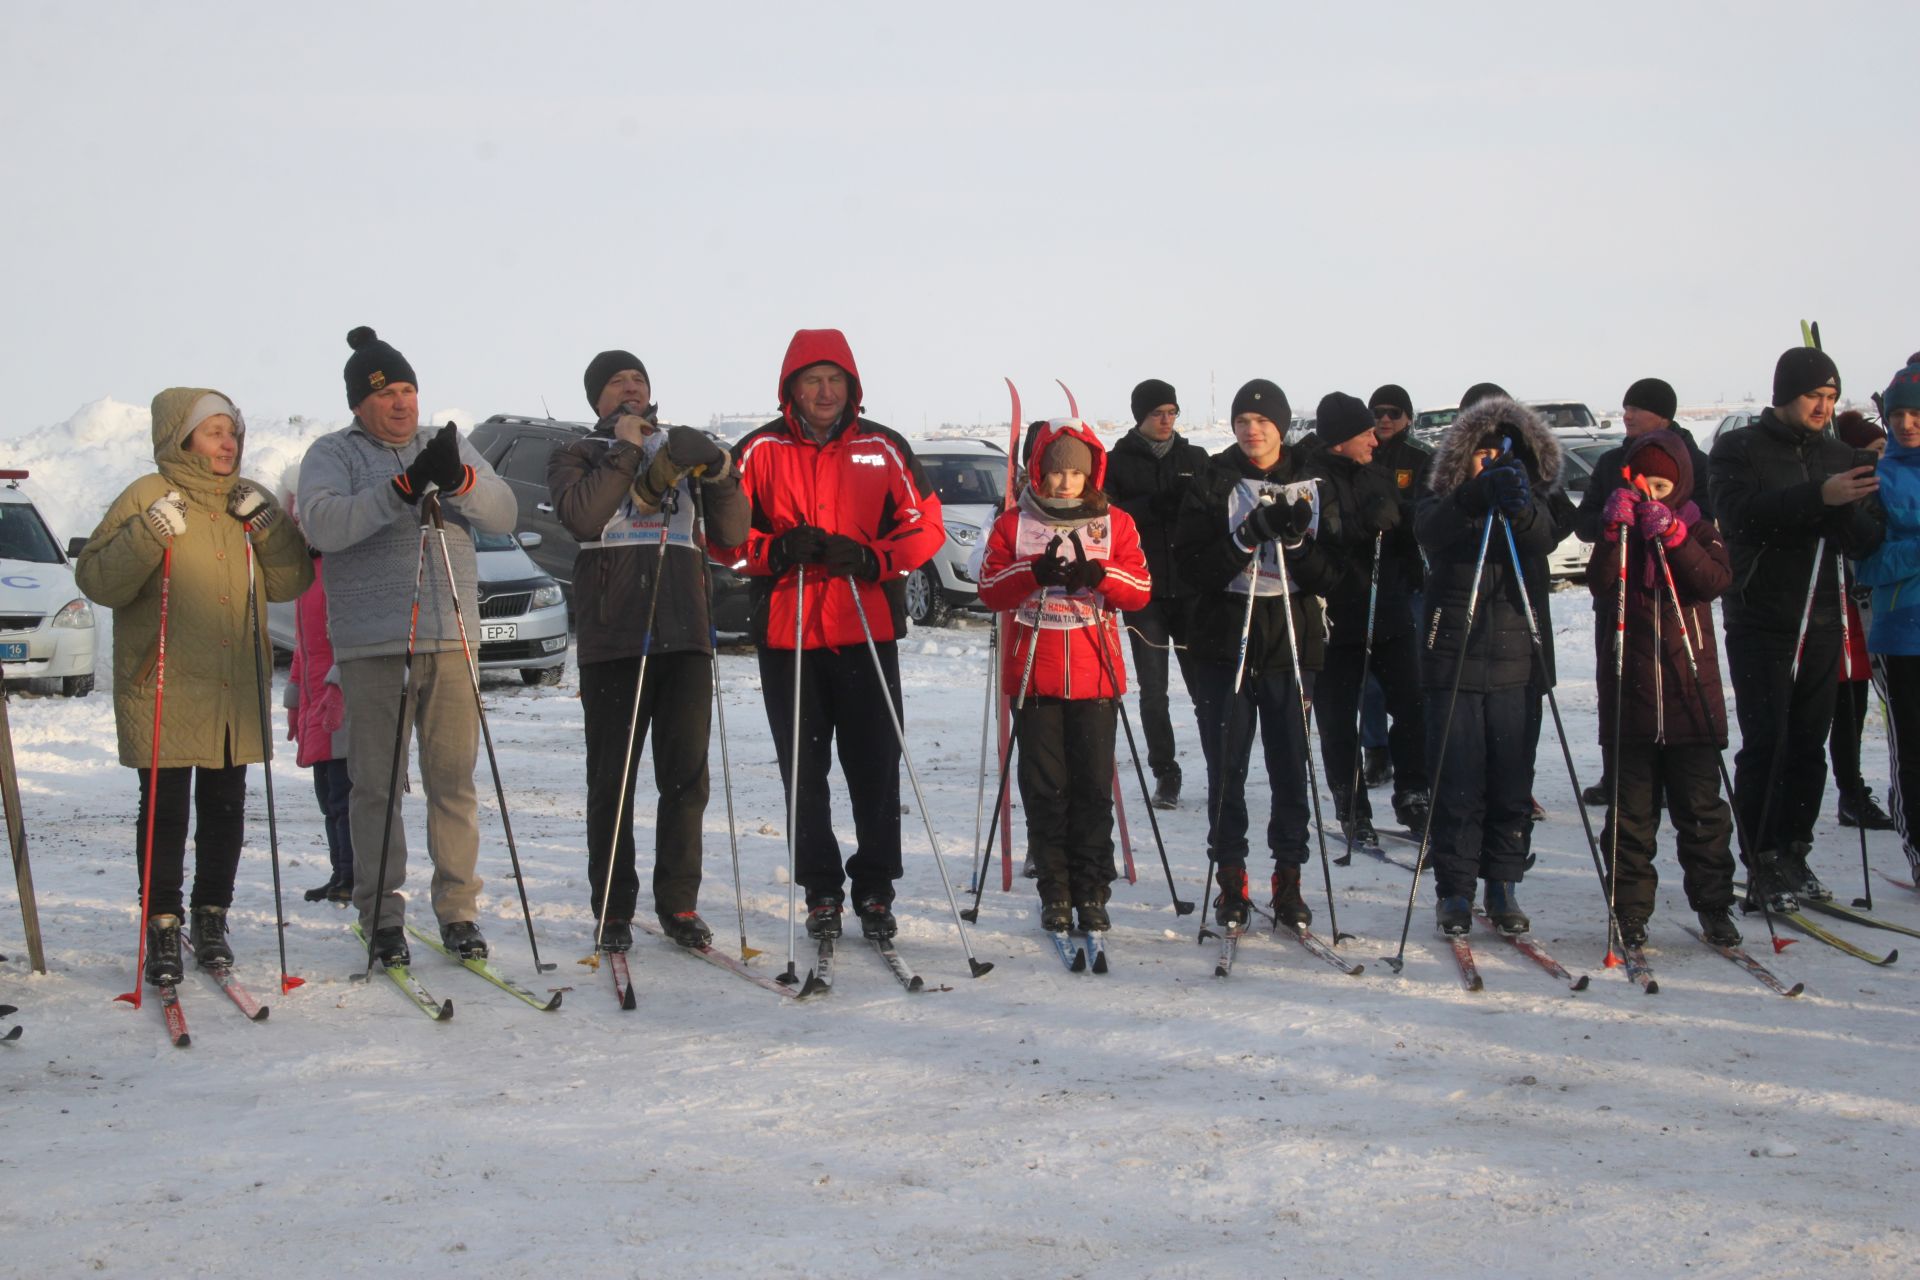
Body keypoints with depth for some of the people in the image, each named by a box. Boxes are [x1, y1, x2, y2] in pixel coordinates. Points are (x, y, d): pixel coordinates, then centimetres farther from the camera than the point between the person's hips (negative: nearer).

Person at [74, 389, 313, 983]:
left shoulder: (249, 503, 12)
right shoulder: (149, 497, -2)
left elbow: (290, 582, 10)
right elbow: (96, 580, -8)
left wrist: (268, 524, -5)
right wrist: (149, 534, -22)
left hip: (237, 689, 4)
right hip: (163, 688, -4)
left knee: (225, 806, 8)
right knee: (166, 807, -3)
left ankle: (212, 918, 20)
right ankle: (163, 928, 5)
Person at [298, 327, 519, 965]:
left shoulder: (452, 447, 14)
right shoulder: (333, 454, 4)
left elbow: (503, 514, 1)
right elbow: (323, 524, -15)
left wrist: (459, 480, -20)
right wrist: (403, 487, -26)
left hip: (451, 641, 3)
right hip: (371, 647, -2)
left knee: (453, 780, 3)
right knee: (377, 785, 1)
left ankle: (458, 910, 10)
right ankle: (382, 917, 8)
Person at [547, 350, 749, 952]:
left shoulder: (685, 450, 17)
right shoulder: (578, 457, 11)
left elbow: (732, 534, 6)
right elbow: (582, 516, -12)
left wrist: (721, 477, -11)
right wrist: (626, 450, -12)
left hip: (684, 634, 2)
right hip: (612, 639, -2)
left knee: (686, 776, 1)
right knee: (612, 778, 0)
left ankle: (679, 904, 9)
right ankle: (613, 911, 7)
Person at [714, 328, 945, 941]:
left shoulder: (883, 449, 5)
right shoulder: (759, 451, 4)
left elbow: (925, 526, 4)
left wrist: (869, 557, -12)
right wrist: (778, 550, -15)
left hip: (868, 631, 0)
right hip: (785, 632, 0)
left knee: (875, 767, 1)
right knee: (803, 769, 5)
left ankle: (875, 889, 12)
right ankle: (821, 891, 16)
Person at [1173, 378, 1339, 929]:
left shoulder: (1311, 486, 5)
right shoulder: (1212, 484, 2)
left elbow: (1329, 574, 2)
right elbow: (1191, 563, -7)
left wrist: (1296, 538, -16)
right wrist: (1249, 535, -20)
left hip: (1292, 642, 1)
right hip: (1224, 644, -1)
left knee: (1291, 769, 2)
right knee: (1226, 770, 3)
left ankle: (1288, 881, 14)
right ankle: (1231, 881, 14)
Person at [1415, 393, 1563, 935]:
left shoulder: (1530, 500, 6)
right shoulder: (1444, 499, 1)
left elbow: (1544, 541, -16)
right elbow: (1431, 529, -23)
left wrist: (1522, 507, -38)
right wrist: (1478, 495, -41)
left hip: (1515, 663, 2)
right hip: (1453, 662, -2)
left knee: (1512, 785, 4)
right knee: (1455, 786, -2)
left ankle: (1503, 886, 15)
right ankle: (1454, 890, 7)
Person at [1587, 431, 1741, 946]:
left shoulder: (1698, 531, 7)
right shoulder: (1619, 533, 6)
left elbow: (1715, 580, -12)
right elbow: (1601, 586, -10)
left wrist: (1670, 536, -22)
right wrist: (1616, 532, -21)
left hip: (1691, 694, 0)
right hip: (1629, 695, 0)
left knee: (1701, 807, 3)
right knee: (1631, 811, 4)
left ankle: (1714, 908, 13)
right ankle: (1631, 912, 10)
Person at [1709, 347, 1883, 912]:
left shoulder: (1838, 457, 13)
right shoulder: (1738, 450, 0)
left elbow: (1866, 543, 5)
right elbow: (1742, 516, -19)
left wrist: (1846, 510, -17)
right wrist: (1817, 497, -29)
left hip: (1821, 625, 5)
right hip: (1760, 625, -4)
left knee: (1809, 744, 5)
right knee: (1766, 743, -8)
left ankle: (1794, 854, 14)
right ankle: (1763, 865, -5)